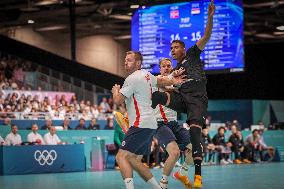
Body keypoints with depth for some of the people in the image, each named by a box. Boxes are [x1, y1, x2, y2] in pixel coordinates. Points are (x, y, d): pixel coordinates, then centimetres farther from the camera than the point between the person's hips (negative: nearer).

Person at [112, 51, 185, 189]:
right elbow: (161, 81, 36)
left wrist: (115, 90, 7)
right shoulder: (146, 74, 16)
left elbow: (118, 100, -14)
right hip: (151, 125, 10)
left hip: (140, 125, -10)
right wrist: (173, 82, 54)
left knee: (121, 157, -15)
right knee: (134, 160, 12)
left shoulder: (132, 79, -11)